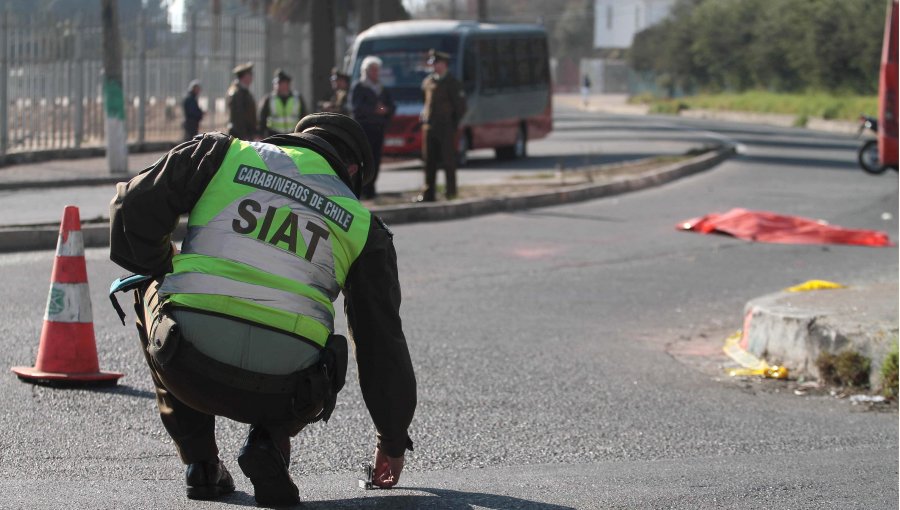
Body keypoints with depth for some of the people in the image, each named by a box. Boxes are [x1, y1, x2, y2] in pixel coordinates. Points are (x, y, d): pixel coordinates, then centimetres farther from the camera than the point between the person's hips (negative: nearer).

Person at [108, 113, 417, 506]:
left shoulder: (222, 154, 14)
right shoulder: (361, 224, 18)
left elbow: (132, 207, 8)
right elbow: (382, 336, 23)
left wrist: (163, 269, 29)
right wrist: (392, 440, 35)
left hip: (189, 369, -1)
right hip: (282, 392, 1)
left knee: (150, 292, 33)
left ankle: (199, 460, 22)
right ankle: (269, 441, 5)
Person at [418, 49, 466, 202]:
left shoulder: (452, 83, -3)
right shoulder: (428, 81, 13)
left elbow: (460, 107, -2)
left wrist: (454, 124, -4)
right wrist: (424, 118, 13)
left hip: (446, 128, -5)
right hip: (429, 127, 5)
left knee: (448, 160, -2)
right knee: (429, 161, 4)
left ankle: (451, 191, 5)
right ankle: (428, 193, 6)